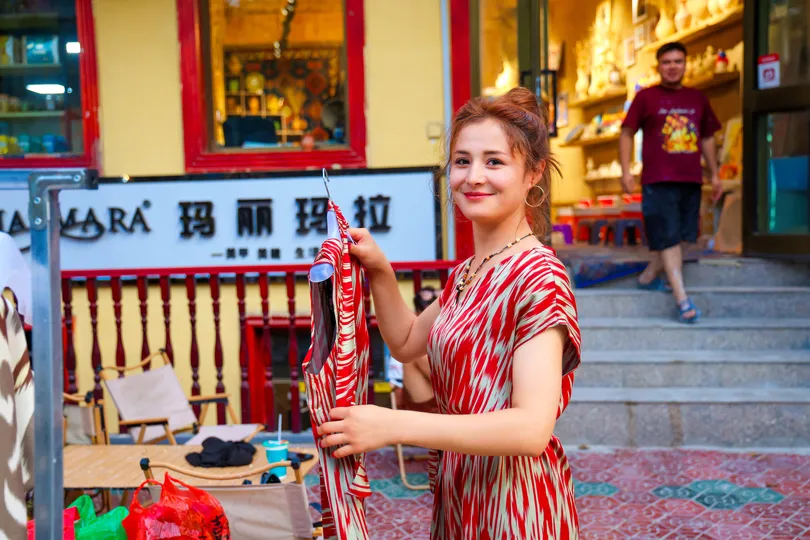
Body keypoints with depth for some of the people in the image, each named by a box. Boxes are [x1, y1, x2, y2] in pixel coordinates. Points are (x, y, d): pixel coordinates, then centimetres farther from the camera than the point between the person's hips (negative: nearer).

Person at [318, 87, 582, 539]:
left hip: (514, 500, -7)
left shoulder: (539, 276, -22)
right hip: (460, 491, 8)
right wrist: (380, 272, -1)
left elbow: (532, 429, -29)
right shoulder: (467, 272, 4)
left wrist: (391, 426, -31)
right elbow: (407, 343, 16)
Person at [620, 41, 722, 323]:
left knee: (678, 235, 11)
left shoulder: (698, 98, 12)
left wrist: (714, 174, 16)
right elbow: (627, 133, 1)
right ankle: (682, 298, -8)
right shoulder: (646, 96, 1)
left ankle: (649, 276, 29)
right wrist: (625, 171, -8)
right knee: (669, 237, -7)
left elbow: (707, 138, 19)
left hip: (690, 180, 5)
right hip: (658, 180, -5)